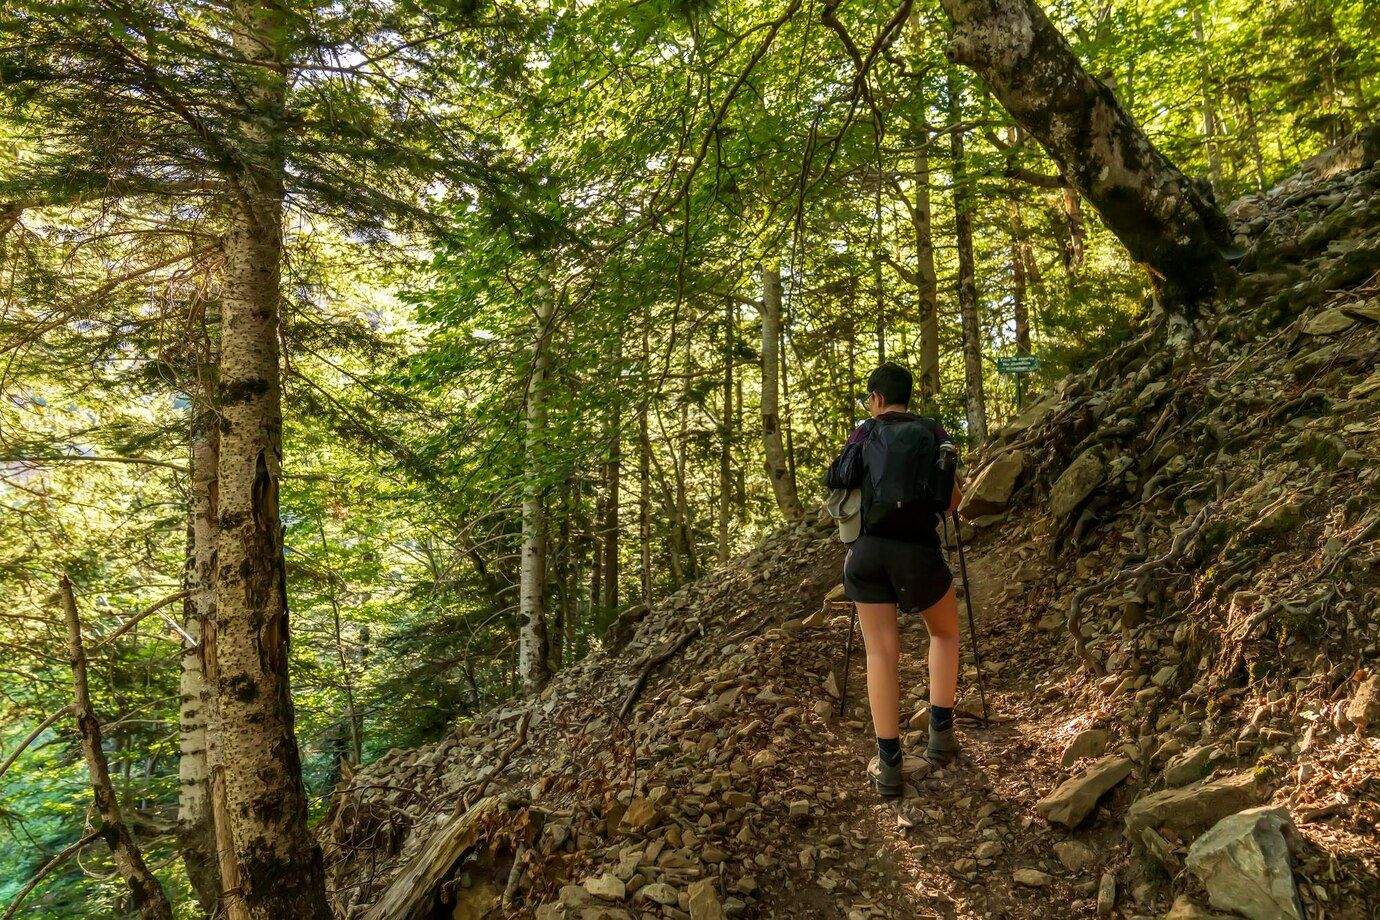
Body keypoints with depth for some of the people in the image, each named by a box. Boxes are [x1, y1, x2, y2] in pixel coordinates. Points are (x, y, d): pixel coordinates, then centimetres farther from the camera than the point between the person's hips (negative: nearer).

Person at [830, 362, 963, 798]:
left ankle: (889, 765, 4)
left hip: (866, 548, 0)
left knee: (881, 651, 5)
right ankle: (940, 733, 18)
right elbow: (952, 502, 9)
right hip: (917, 548, 0)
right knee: (945, 632, 25)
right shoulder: (933, 431, 10)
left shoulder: (862, 435, 10)